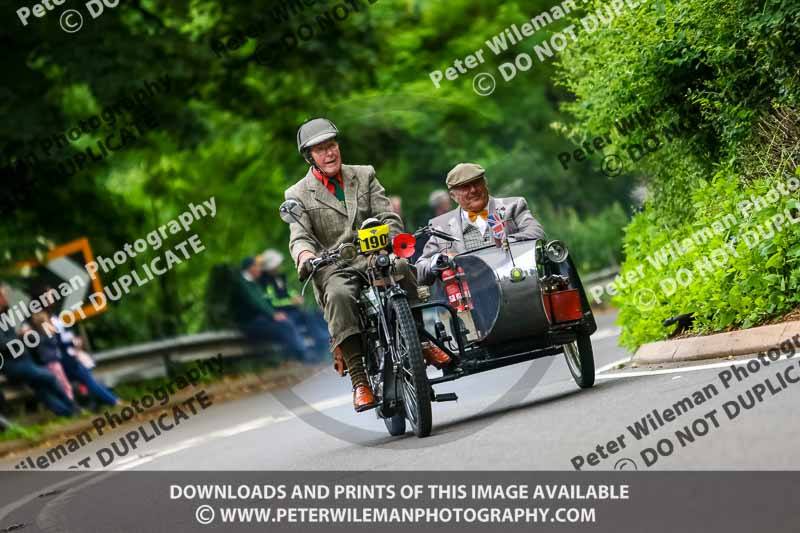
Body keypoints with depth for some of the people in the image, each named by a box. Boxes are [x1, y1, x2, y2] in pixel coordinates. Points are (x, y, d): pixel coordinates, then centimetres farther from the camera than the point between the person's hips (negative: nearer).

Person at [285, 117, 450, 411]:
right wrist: (306, 257, -29)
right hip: (335, 268, -2)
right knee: (339, 295, -36)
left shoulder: (364, 175, 17)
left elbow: (389, 218, 8)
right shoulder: (298, 195, 10)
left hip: (375, 257, 2)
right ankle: (358, 379, -37)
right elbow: (299, 237, -4)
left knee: (401, 268, -33)